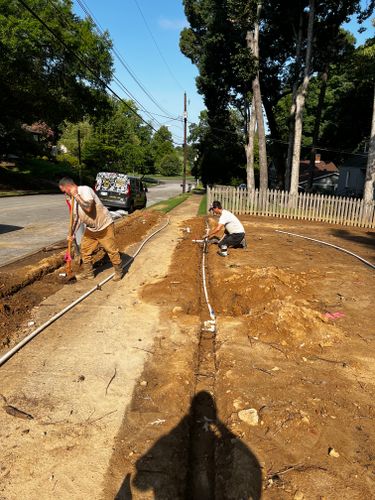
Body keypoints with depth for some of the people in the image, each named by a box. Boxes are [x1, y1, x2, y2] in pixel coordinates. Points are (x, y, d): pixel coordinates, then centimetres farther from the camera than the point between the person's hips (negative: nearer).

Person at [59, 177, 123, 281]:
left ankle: (119, 272, 18)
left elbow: (88, 208, -37)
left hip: (104, 226, -9)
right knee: (85, 250, 11)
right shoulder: (74, 198, 6)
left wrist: (76, 195, -27)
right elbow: (76, 217, 14)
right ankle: (88, 273, 25)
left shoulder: (85, 190, -21)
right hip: (90, 229, 9)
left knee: (112, 250, 1)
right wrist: (72, 233, 14)